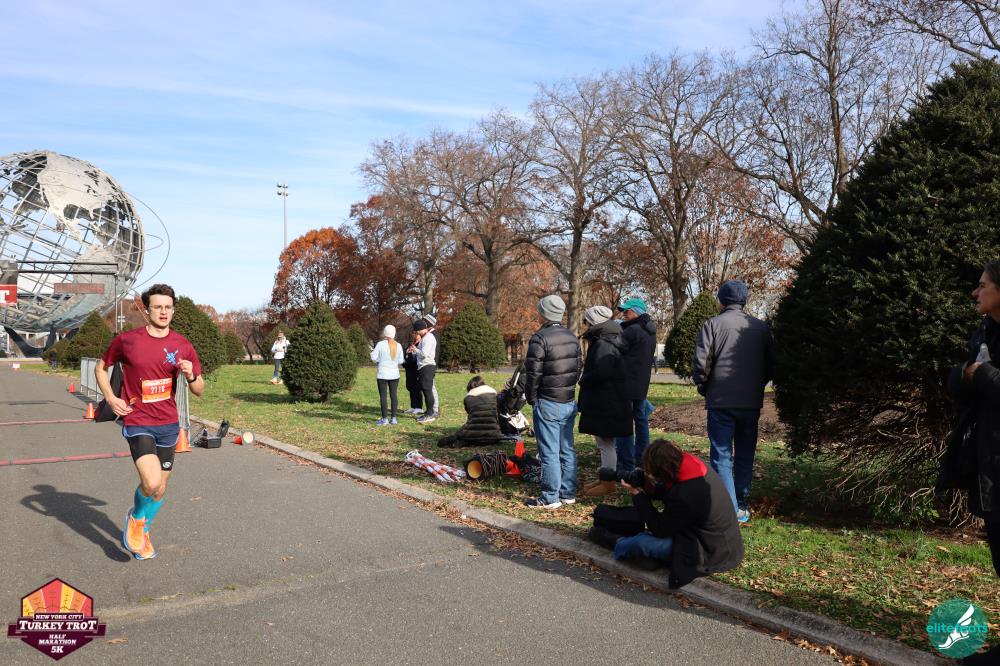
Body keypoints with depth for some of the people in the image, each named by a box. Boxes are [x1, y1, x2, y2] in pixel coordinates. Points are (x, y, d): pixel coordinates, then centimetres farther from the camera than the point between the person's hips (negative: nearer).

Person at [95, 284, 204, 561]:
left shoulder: (183, 346, -1)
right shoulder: (126, 340, -7)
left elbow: (200, 390, 5)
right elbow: (101, 367, 11)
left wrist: (191, 376, -18)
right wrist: (111, 398, -5)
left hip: (168, 424, 4)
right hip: (137, 423, -4)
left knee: (160, 489, 14)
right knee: (151, 483, -21)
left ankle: (142, 532, 42)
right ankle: (136, 517, 13)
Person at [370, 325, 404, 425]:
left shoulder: (381, 344, -11)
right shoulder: (398, 345, -1)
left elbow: (373, 357, -10)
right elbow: (400, 361, 1)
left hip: (382, 374, -3)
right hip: (394, 374, 3)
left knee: (383, 395, 1)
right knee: (393, 395, 8)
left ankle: (384, 419, 1)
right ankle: (393, 418, 9)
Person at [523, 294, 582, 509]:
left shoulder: (540, 338, -15)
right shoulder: (572, 337, 10)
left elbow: (533, 373, -15)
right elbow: (578, 367, 15)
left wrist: (531, 398, -1)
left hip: (548, 403, -8)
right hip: (569, 402, 8)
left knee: (549, 452, -2)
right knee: (567, 450, 13)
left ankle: (550, 497, 3)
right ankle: (568, 493, 20)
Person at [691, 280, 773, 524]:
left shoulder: (713, 325, -8)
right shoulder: (761, 327, 2)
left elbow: (700, 364, -12)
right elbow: (770, 366, 8)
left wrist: (704, 389, 5)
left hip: (720, 402, -3)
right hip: (751, 403, 3)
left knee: (722, 456, 2)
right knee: (745, 456, 16)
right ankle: (741, 506, 21)